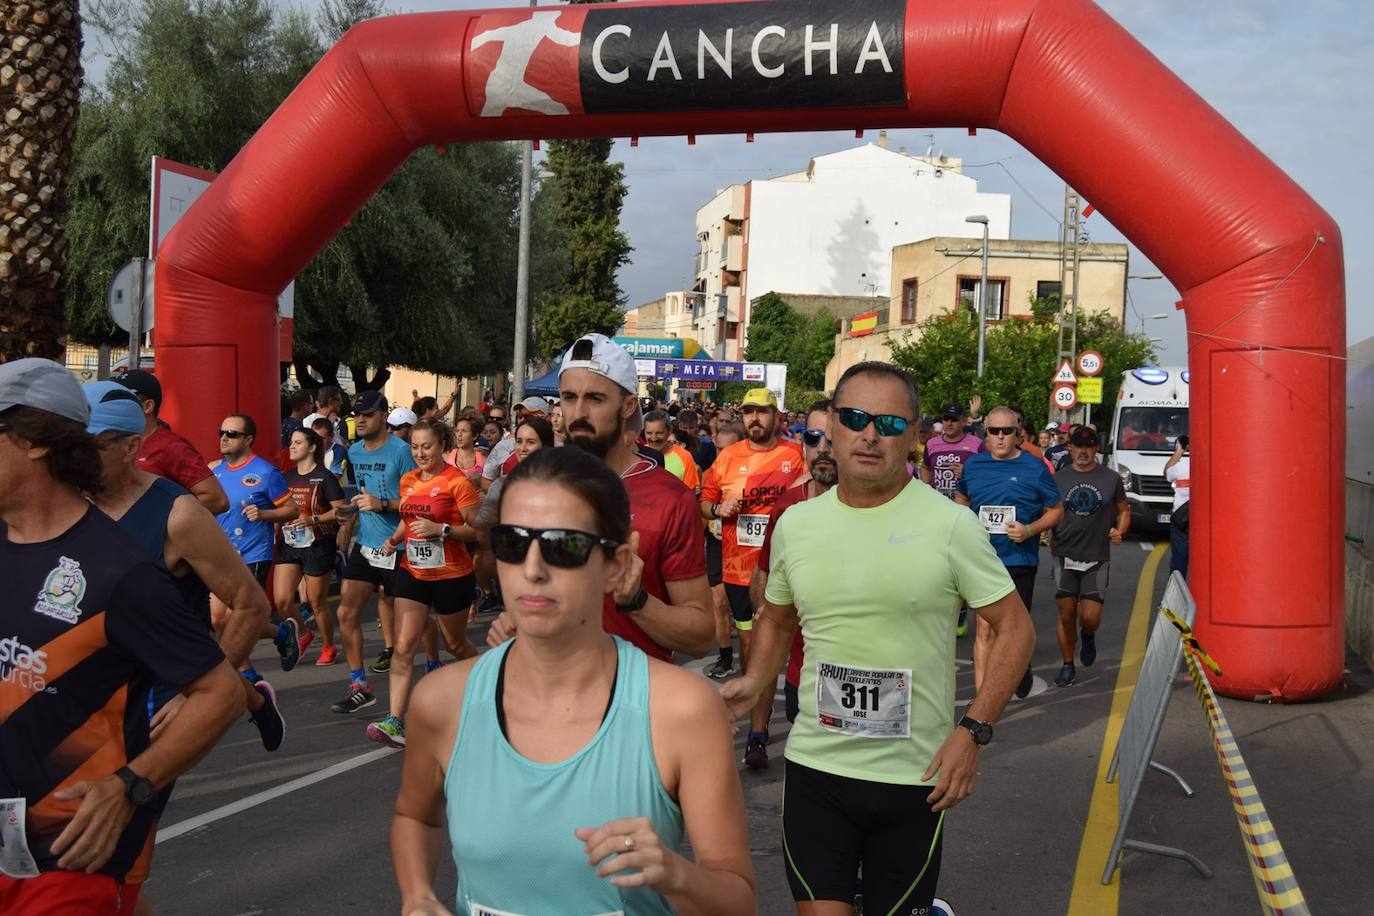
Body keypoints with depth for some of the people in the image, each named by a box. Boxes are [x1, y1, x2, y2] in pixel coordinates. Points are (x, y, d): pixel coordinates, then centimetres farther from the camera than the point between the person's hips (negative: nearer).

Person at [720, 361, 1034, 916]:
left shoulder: (950, 525, -8)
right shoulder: (795, 524, 3)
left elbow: (1015, 628, -4)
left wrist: (973, 730, -13)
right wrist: (754, 683, -1)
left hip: (915, 774, -2)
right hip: (815, 765, 2)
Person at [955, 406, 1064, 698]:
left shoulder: (1035, 467, -3)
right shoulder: (973, 465, 6)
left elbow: (1056, 510, 3)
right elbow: (961, 499, 23)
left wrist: (1029, 530, -14)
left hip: (1020, 561, -2)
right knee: (985, 627, -3)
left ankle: (1022, 667, 38)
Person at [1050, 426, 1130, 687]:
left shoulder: (1110, 478, 5)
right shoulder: (1058, 478, 4)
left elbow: (1123, 510, 16)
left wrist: (1120, 530, -3)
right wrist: (1048, 536, -6)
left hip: (1097, 558, 0)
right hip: (1065, 557, 1)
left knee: (1090, 617, -7)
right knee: (1066, 616, 3)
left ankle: (1088, 637, 30)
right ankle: (1067, 666, 20)